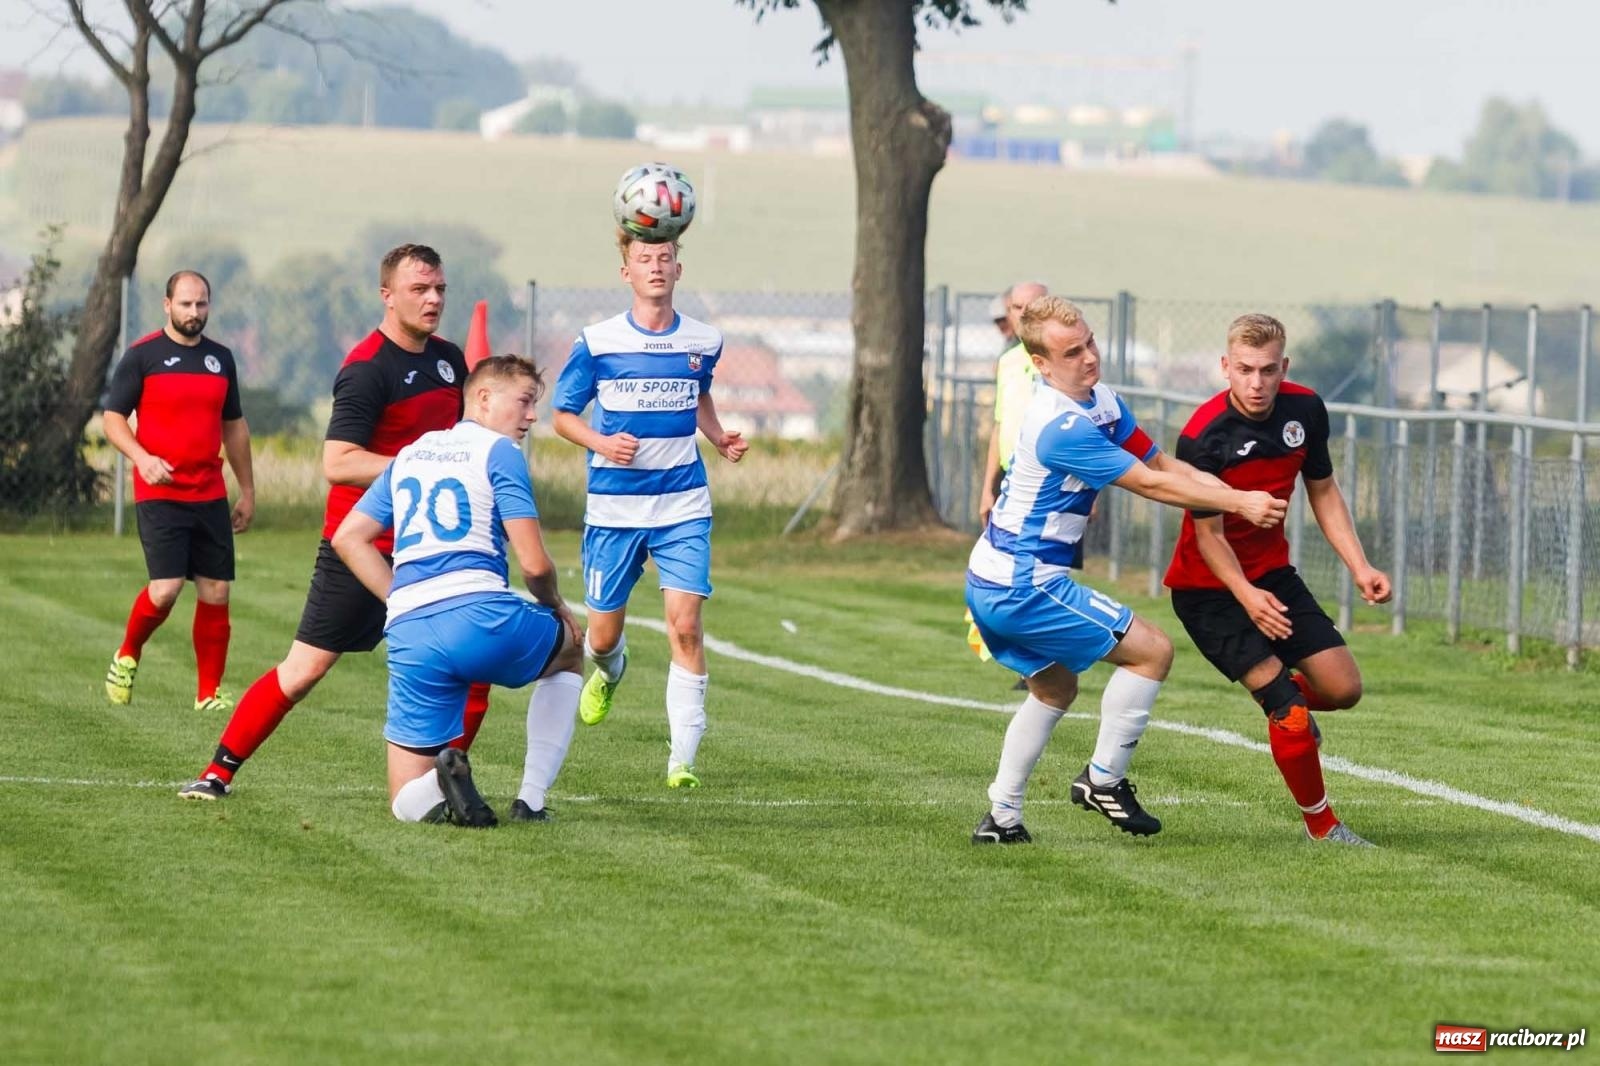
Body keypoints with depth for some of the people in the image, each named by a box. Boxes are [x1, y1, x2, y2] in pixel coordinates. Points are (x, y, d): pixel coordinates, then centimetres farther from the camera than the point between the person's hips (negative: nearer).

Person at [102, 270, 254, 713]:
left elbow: (234, 426, 21)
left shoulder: (221, 358, 12)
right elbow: (113, 418, -2)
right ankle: (127, 656, 13)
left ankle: (209, 693, 9)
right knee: (166, 588, -15)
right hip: (159, 493, -5)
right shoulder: (143, 355, -3)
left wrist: (247, 490, 20)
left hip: (210, 494, 5)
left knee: (216, 593, 0)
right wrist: (142, 458, -19)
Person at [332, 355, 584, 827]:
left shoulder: (409, 454, 23)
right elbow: (534, 563, -4)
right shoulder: (499, 451, 2)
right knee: (569, 651, 31)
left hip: (408, 634, 5)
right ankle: (532, 801, 17)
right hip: (481, 614, -5)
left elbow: (348, 538, 23)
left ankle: (445, 787, -24)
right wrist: (555, 607, 17)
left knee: (408, 802, 14)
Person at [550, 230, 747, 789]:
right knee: (604, 632, 7)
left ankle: (683, 758, -11)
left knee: (685, 623, -15)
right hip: (614, 507, 0)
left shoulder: (703, 342, 3)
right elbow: (563, 415, 4)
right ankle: (609, 670, 47)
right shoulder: (597, 343, -5)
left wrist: (721, 439, 4)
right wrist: (601, 443, -16)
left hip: (683, 507, 0)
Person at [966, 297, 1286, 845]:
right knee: (1151, 650, -6)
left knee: (1054, 688, 27)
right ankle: (1103, 780, 1)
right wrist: (1238, 503, -14)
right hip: (1024, 587, -11)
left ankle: (1001, 818, 27)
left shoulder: (1103, 404, 7)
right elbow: (1149, 484, -20)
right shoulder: (1062, 429, -24)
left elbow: (1163, 463, 8)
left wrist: (1244, 499, -4)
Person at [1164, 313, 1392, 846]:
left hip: (1271, 572, 6)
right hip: (1208, 587, -6)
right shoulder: (1203, 436, -26)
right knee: (1288, 708, -15)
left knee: (1342, 688, 0)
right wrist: (1246, 596, -37)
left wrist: (1359, 567, -3)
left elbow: (1323, 492, 7)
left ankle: (1290, 703, 36)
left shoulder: (1305, 409, -8)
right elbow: (1209, 535, -22)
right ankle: (1321, 824, 5)